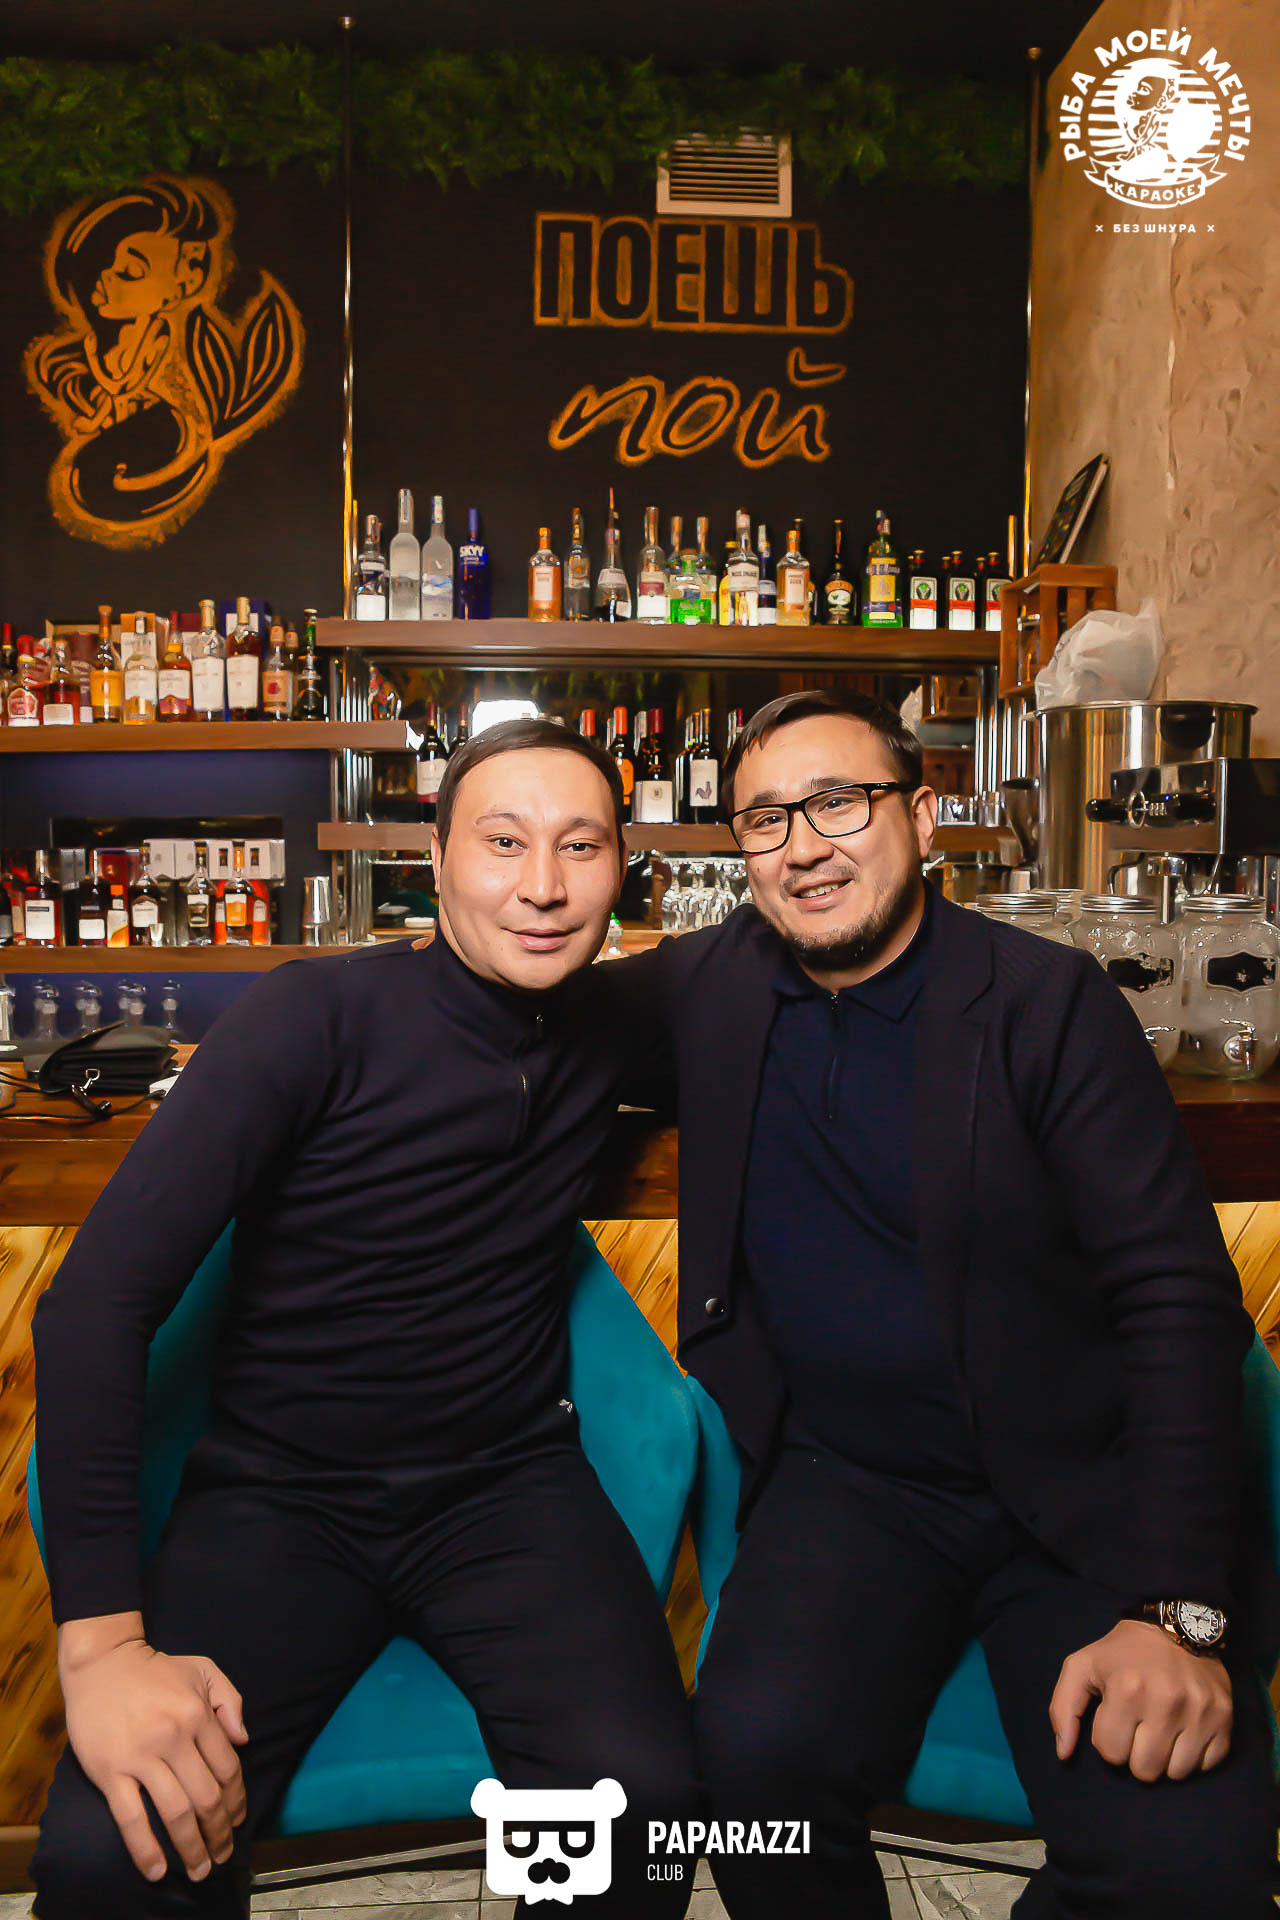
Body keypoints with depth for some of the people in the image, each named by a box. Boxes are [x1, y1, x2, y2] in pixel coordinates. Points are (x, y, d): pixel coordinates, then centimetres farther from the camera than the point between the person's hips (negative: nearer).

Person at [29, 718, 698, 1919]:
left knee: (641, 1791, -25)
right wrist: (101, 1636, -23)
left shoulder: (608, 1024, 1)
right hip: (278, 1495, -2)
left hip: (507, 1487, 2)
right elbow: (99, 1295, -17)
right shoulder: (319, 1018, -13)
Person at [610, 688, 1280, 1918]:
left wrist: (1175, 1609, -18)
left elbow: (1176, 1297, -10)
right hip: (846, 1484, 2)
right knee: (757, 1748, -26)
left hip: (1076, 1491, -1)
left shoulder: (1050, 1002, -6)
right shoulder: (715, 983, 4)